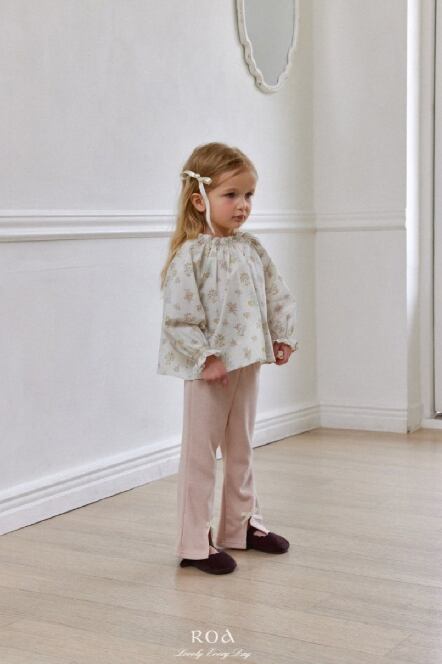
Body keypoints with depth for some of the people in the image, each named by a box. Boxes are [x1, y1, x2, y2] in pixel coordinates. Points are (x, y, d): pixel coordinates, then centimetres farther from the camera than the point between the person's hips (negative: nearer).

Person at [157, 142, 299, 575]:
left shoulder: (251, 249, 5)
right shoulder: (190, 255, -15)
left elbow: (278, 296, 12)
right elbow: (178, 317, -19)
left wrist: (283, 338, 1)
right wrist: (206, 358, -20)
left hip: (248, 363, 7)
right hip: (208, 370, -7)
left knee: (240, 449, 19)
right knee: (200, 454, 3)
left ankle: (242, 524, 34)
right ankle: (195, 544, 12)